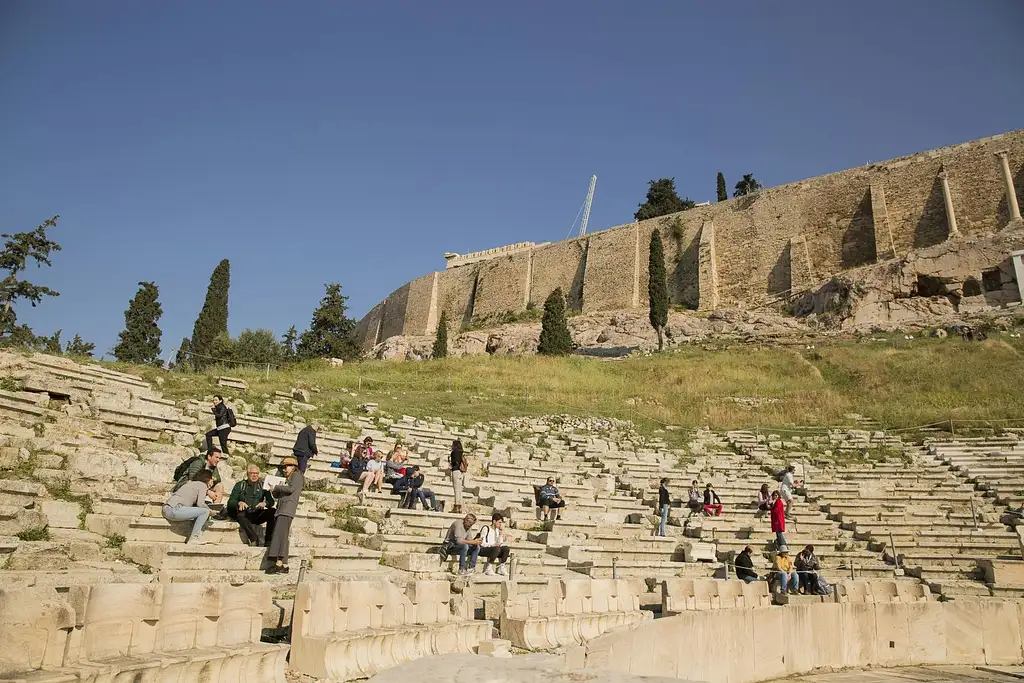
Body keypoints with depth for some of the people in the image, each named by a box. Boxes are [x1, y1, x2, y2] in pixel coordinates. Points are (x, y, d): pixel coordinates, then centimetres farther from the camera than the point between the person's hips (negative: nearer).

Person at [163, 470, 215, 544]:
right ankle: (193, 538, -11)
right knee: (205, 511, -9)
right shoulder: (202, 484, 2)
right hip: (174, 509, -9)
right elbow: (200, 504, -10)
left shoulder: (192, 483, 27)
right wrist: (210, 511, 5)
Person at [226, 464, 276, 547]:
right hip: (245, 515, -1)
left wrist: (264, 503, -17)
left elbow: (271, 501, 8)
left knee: (272, 512, -28)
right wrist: (239, 503, -18)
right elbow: (230, 502, 6)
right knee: (240, 514, -36)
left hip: (257, 515, 1)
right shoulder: (240, 485, 15)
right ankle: (254, 539, -39)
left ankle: (268, 541, -30)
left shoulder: (262, 485, 17)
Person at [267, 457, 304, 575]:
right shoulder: (287, 479, 30)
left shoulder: (297, 475, 5)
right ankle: (284, 565, 1)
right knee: (282, 536, 3)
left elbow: (291, 489, -12)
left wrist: (277, 487, -3)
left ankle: (279, 563, -26)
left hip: (288, 508, -9)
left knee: (280, 534, -18)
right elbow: (277, 495, 29)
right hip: (281, 509, 9)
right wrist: (275, 491, 8)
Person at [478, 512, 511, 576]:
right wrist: (492, 545, -26)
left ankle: (501, 568, -10)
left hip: (492, 549, 7)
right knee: (497, 549, -35)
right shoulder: (486, 529, -7)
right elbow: (482, 543, -15)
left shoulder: (497, 530, 15)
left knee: (506, 548, -14)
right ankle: (488, 567, -24)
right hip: (483, 550, -7)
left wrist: (500, 533, -1)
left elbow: (499, 543, 8)